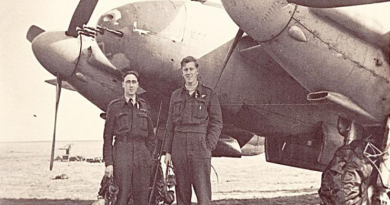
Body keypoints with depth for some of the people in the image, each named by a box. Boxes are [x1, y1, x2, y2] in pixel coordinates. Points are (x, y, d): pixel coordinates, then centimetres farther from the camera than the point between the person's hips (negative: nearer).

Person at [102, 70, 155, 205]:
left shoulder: (144, 106, 12)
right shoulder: (114, 106, 3)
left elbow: (150, 135, 16)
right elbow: (108, 136, 1)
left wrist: (148, 157, 6)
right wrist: (108, 163, -6)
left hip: (142, 154, 3)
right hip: (121, 153, -3)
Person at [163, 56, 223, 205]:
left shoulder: (209, 94, 5)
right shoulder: (176, 95, 15)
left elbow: (216, 123, 2)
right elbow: (170, 125, 15)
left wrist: (209, 147, -9)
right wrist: (167, 151, 8)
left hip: (200, 147, -3)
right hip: (179, 148, 3)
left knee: (203, 193, -7)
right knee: (181, 192, 5)